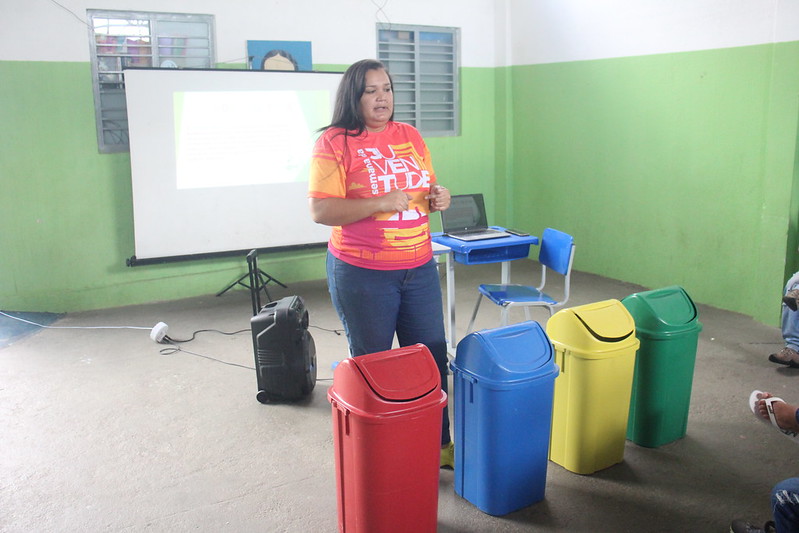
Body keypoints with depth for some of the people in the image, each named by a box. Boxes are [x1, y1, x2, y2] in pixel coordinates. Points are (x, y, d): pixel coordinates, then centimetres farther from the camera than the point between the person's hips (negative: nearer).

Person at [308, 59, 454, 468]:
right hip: (363, 274, -5)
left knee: (432, 358, 12)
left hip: (420, 268, 5)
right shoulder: (334, 143, -8)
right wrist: (379, 204, -22)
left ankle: (439, 444, 30)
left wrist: (439, 197, -3)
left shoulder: (410, 136, 10)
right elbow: (321, 211, -14)